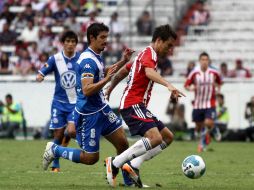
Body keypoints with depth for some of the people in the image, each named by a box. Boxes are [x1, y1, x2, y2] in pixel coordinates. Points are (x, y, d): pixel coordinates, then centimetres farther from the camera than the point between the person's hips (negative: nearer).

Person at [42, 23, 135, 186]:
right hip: (88, 114, -9)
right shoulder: (88, 60, -22)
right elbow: (87, 90, -30)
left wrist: (123, 61, 22)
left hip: (101, 108, 9)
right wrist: (106, 79, -35)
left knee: (123, 143, 3)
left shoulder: (96, 56, 8)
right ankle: (55, 150, 16)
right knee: (91, 158, -1)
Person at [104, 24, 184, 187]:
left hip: (139, 106, 11)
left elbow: (123, 71, 33)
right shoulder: (149, 54, -10)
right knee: (155, 138, -27)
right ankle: (115, 163, -20)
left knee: (168, 137, 7)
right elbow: (149, 72, -33)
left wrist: (110, 89, 44)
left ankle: (133, 165, -3)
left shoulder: (145, 55, 22)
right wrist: (168, 85, -47)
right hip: (133, 104, -11)